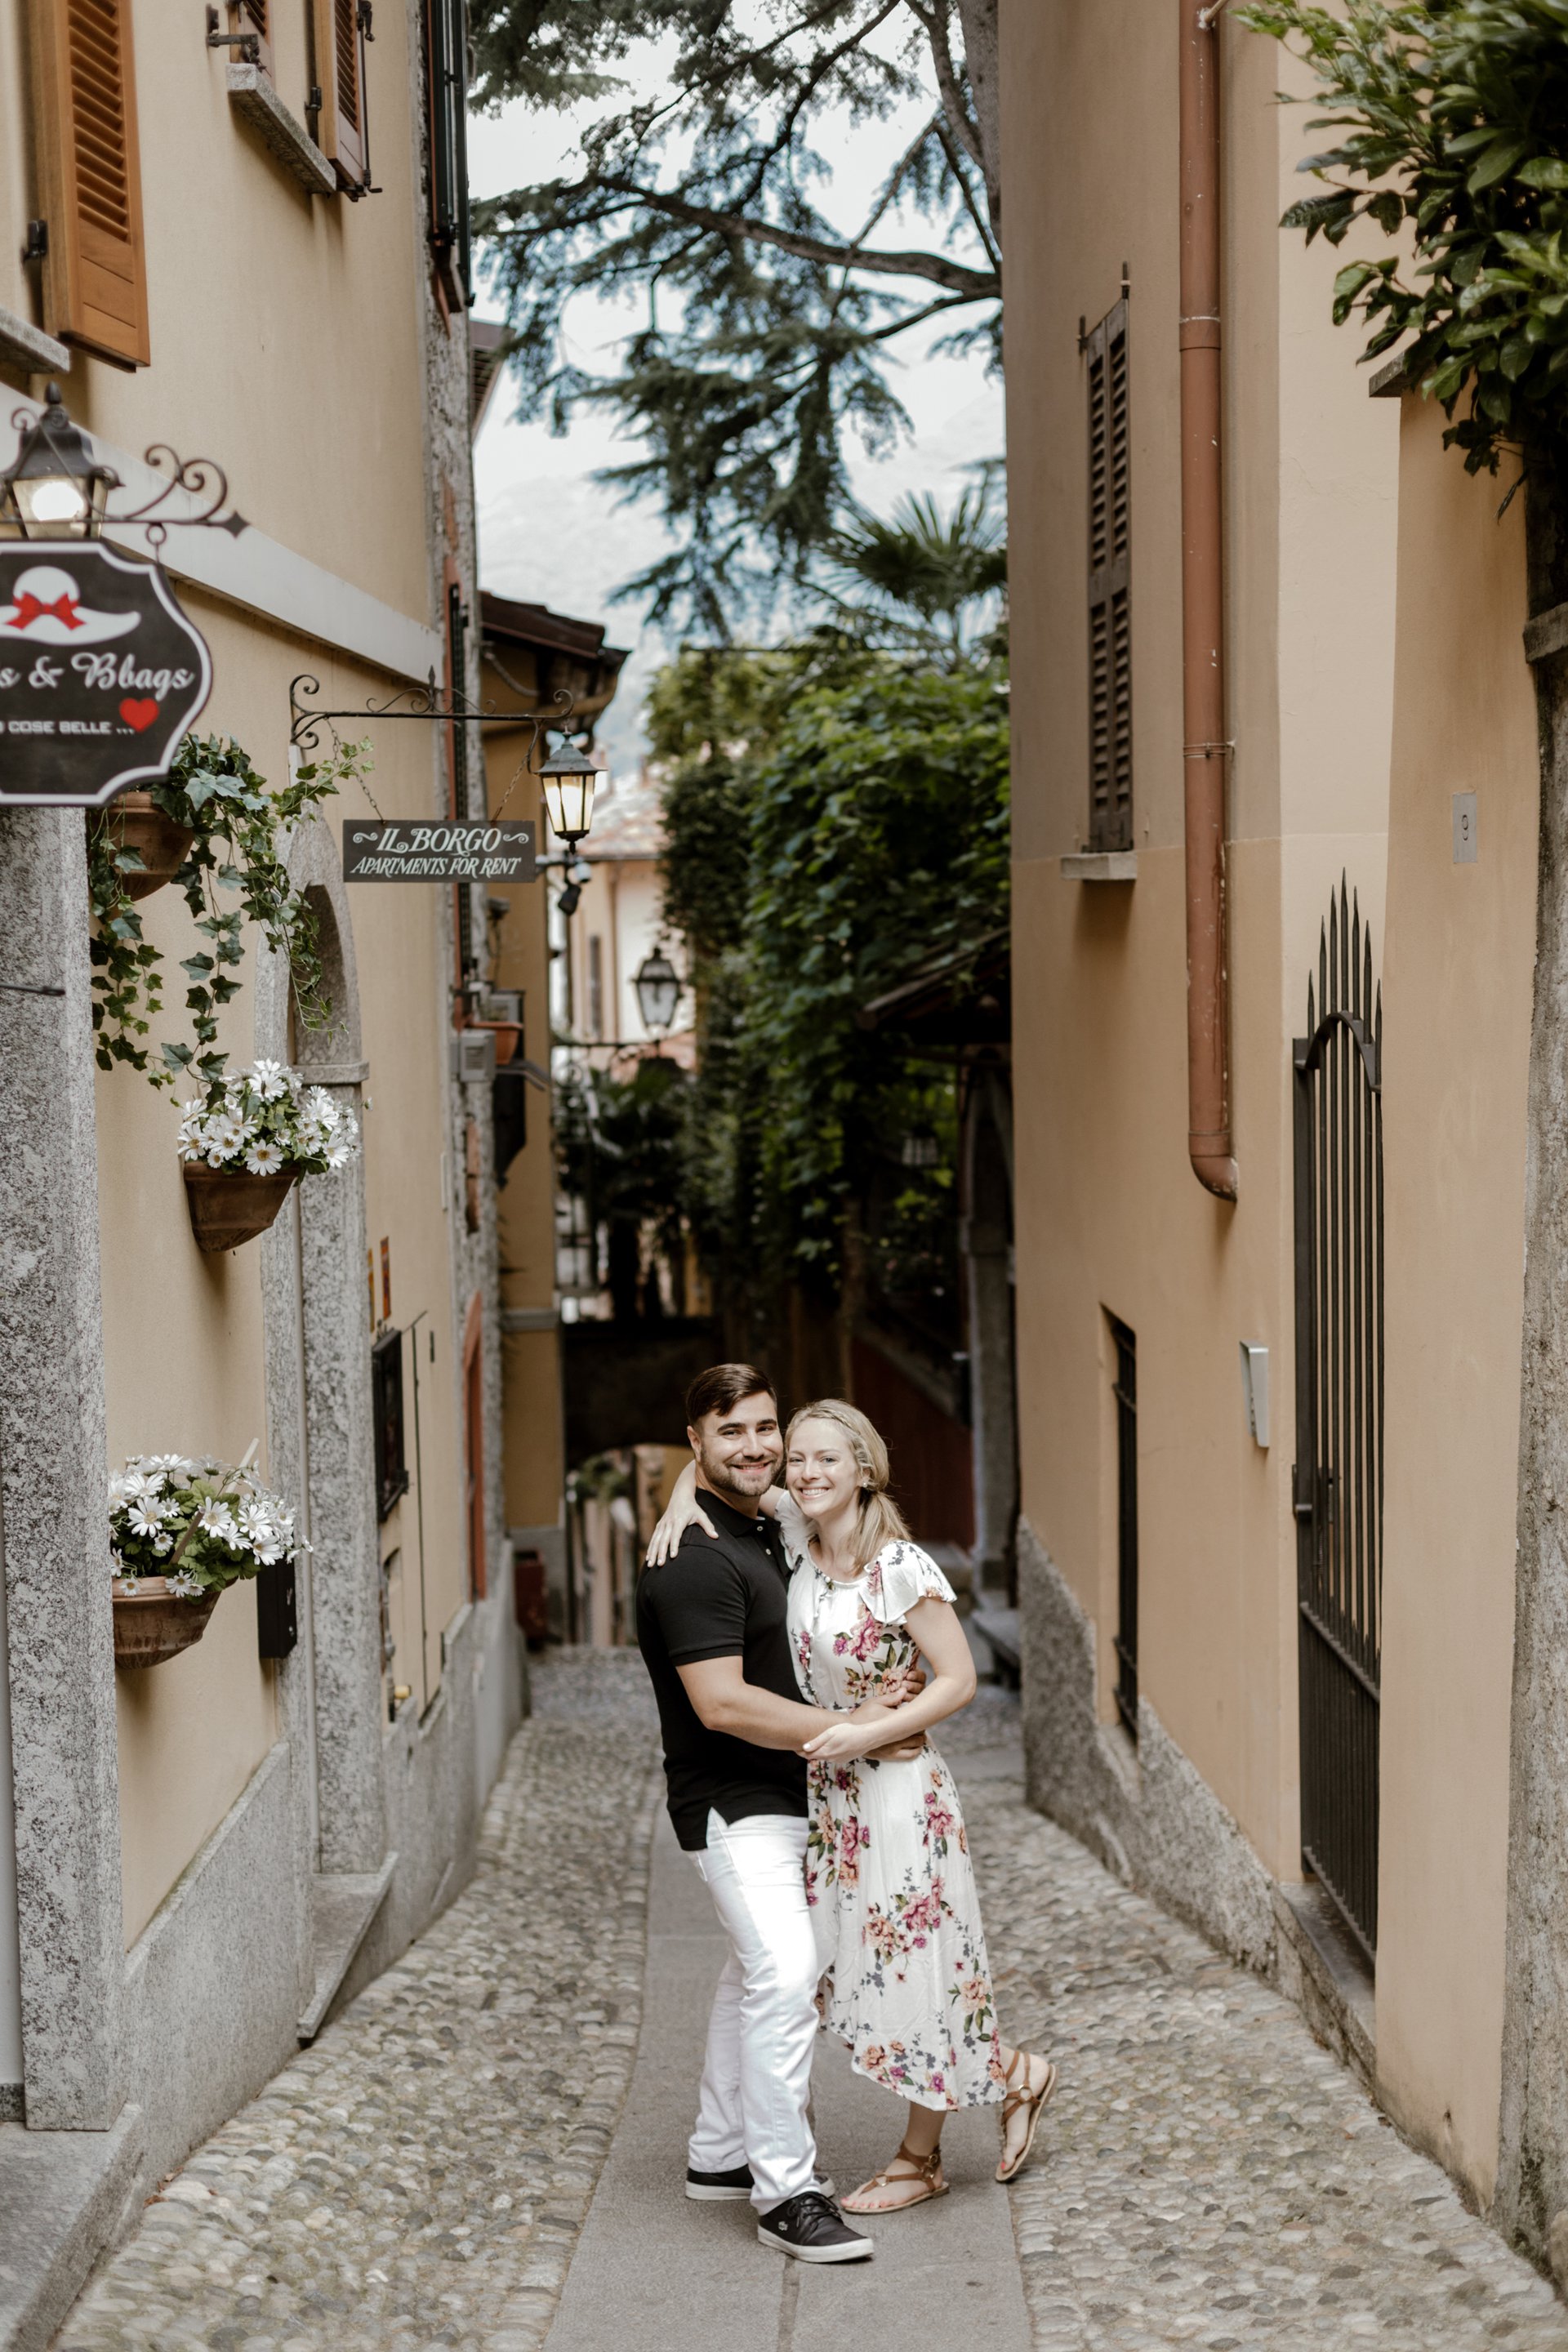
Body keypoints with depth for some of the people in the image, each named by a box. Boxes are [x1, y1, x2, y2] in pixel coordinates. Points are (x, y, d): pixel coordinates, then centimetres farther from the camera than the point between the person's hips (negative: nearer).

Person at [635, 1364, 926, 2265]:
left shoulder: (764, 1535, 12)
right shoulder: (694, 1557, -20)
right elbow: (722, 1703, -26)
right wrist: (852, 1728, -20)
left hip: (781, 1796, 10)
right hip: (733, 1806, -10)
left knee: (757, 1974, 18)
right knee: (786, 1975, -19)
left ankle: (722, 2153, 31)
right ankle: (786, 2192, -15)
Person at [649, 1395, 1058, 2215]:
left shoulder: (902, 1567, -16)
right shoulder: (798, 1535, 1)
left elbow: (958, 1680, -13)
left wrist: (866, 1732, -20)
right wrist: (681, 1500, -9)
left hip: (899, 1791, -7)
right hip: (827, 1793, 7)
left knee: (909, 1967, 3)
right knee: (864, 1970, 11)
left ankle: (918, 2158, 20)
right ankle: (1014, 2073, 29)